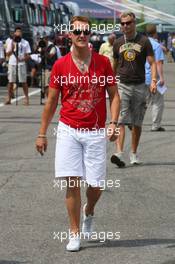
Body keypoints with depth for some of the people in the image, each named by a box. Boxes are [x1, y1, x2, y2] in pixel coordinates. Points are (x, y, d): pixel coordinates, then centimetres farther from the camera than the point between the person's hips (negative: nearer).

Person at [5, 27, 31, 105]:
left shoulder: (25, 43, 6)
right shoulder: (10, 42, 8)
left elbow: (28, 56, 3)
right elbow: (7, 54, 5)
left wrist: (22, 59, -16)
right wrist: (12, 49, -14)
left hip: (21, 64, -1)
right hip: (12, 64, 1)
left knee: (23, 82, -2)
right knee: (10, 81, 3)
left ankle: (27, 98, 1)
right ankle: (9, 99, 7)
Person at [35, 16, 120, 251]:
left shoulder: (103, 62, 0)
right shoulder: (61, 65, 0)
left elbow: (114, 95, 6)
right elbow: (51, 102, 7)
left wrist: (113, 123, -9)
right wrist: (42, 134, 7)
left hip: (95, 132, 0)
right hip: (68, 130, 0)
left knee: (95, 185, 1)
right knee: (72, 182, -5)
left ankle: (88, 212, 35)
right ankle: (75, 234, 6)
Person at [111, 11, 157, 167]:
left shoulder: (144, 41, 1)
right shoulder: (118, 43, 9)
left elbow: (152, 63, -2)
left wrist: (153, 80, -16)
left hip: (139, 86, -1)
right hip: (122, 85, 1)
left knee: (137, 123, 7)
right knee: (120, 121, -14)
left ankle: (134, 153, 21)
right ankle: (119, 153, -24)